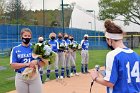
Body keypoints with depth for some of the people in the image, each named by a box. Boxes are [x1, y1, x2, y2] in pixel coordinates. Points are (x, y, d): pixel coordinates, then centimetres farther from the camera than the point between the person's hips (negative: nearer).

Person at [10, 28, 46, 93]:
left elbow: (43, 64, 2)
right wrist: (27, 64, -17)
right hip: (21, 78, 0)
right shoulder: (15, 49, 1)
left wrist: (36, 62, -20)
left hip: (35, 77, 1)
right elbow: (13, 65, -7)